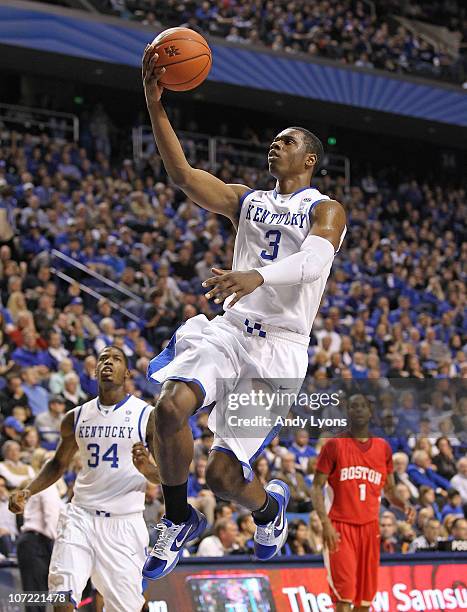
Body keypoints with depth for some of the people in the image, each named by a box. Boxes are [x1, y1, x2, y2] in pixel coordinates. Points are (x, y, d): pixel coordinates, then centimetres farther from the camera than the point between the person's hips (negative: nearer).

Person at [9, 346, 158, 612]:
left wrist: (147, 469, -26)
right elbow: (58, 464, 23)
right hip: (81, 517, 3)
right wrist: (27, 492, 7)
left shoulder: (147, 415, -3)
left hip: (124, 522, -2)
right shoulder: (76, 417, 9)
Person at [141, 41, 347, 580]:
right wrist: (155, 106, -12)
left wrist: (258, 276, -41)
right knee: (171, 406, -28)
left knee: (223, 476, -6)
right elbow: (182, 175, 2)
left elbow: (314, 261, -20)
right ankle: (179, 520, -5)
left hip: (280, 347, -4)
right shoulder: (246, 200, 17)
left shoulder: (325, 210, 2)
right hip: (229, 330, 4)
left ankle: (268, 506, 32)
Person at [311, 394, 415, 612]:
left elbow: (389, 489, 18)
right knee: (344, 593, -12)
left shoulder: (383, 447, 9)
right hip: (340, 527, -4)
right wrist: (325, 523, -18)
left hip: (370, 527, 4)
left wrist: (403, 505, -5)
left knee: (366, 593, 7)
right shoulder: (334, 445, -3)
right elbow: (317, 487, -5)